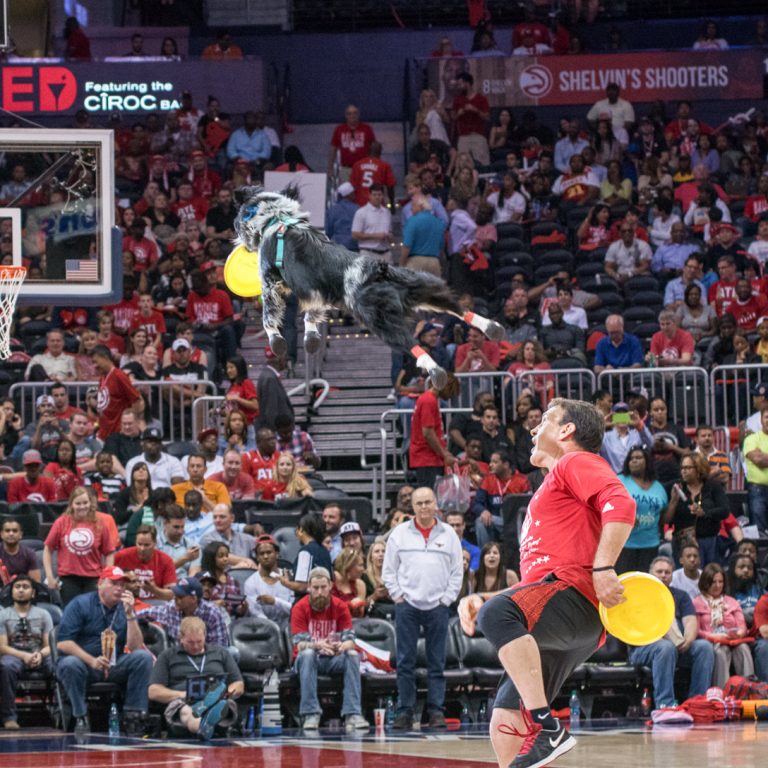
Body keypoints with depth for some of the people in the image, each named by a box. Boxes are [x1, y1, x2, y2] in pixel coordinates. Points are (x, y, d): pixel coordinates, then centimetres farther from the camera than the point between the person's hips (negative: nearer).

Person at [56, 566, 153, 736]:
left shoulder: (124, 609, 7)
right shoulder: (80, 604, -4)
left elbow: (136, 647, -4)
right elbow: (63, 643, -13)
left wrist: (130, 615, -14)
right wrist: (92, 661, -25)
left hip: (114, 666, 4)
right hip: (82, 661, -4)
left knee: (144, 657, -18)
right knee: (70, 664, -37)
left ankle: (133, 716, -19)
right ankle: (81, 719, -26)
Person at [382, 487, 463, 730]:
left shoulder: (448, 535, 8)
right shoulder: (400, 534, 7)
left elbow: (457, 572, 9)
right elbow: (389, 570, 9)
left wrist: (446, 600, 1)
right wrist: (397, 596, 0)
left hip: (437, 607, 0)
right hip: (407, 606, 0)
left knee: (437, 663, 1)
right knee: (405, 662, -2)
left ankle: (436, 711, 4)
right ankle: (404, 711, 1)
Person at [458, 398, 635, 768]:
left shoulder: (576, 462, 10)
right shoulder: (550, 490, 38)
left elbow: (620, 504, -12)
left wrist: (603, 568, -22)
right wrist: (483, 598, 26)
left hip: (573, 592, -10)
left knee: (497, 615, -37)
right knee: (506, 724, -1)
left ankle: (546, 727, -42)